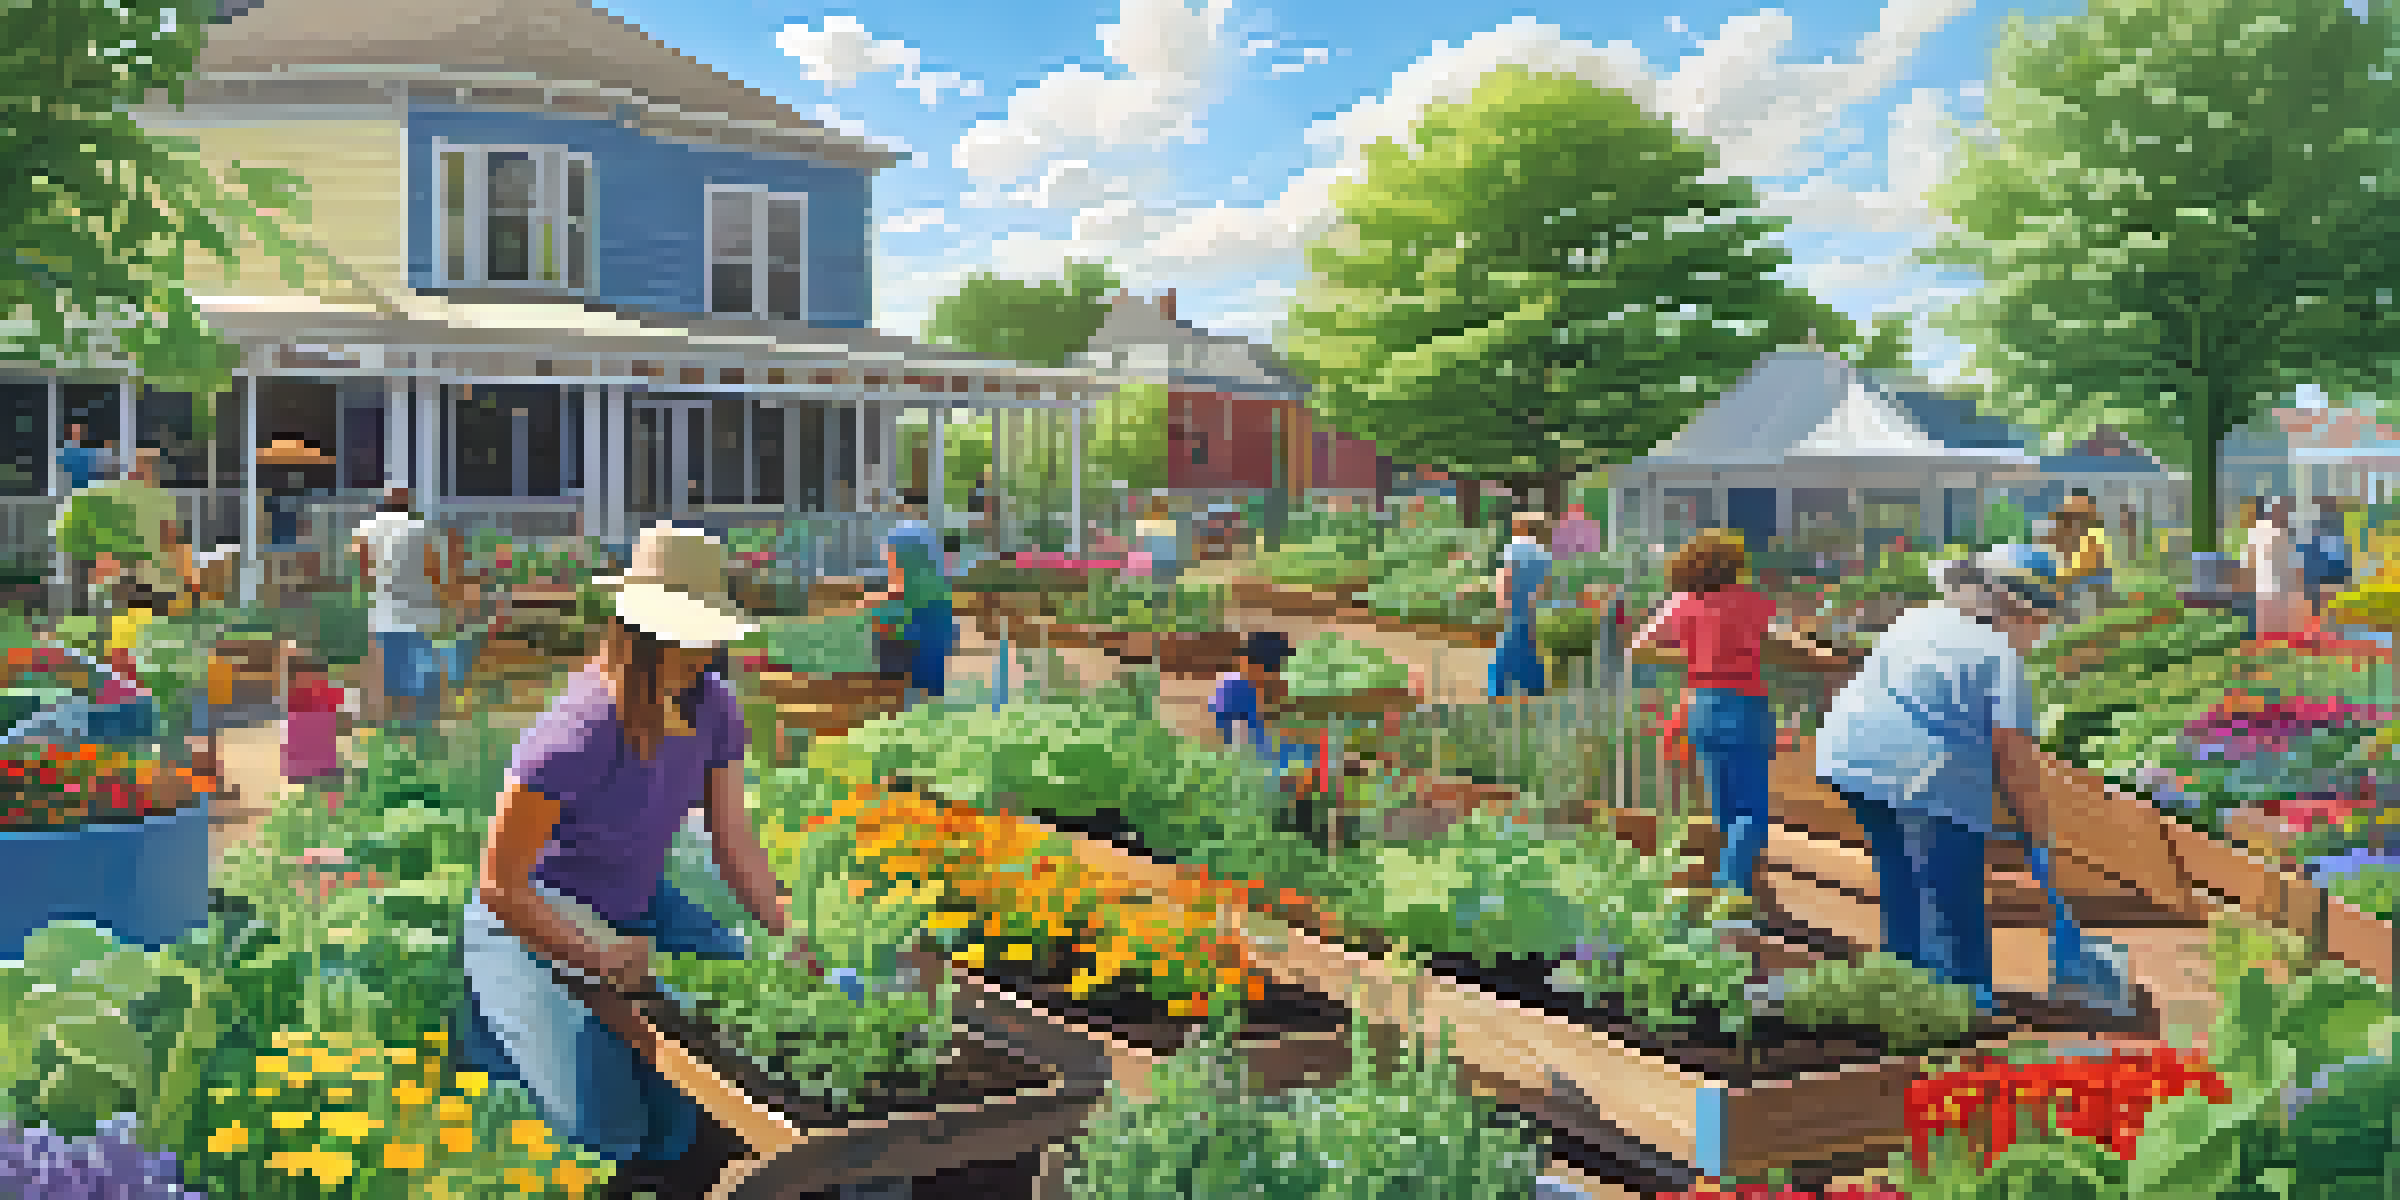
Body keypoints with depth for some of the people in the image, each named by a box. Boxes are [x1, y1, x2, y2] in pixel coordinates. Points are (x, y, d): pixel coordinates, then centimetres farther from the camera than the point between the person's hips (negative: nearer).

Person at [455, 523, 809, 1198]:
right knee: (613, 1129, -15)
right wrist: (598, 958, -28)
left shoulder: (714, 709, -12)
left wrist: (787, 941, -17)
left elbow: (734, 843, -6)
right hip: (535, 920, -6)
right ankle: (496, 1021, 11)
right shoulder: (578, 734, -32)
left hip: (638, 906, 7)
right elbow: (499, 888, -26)